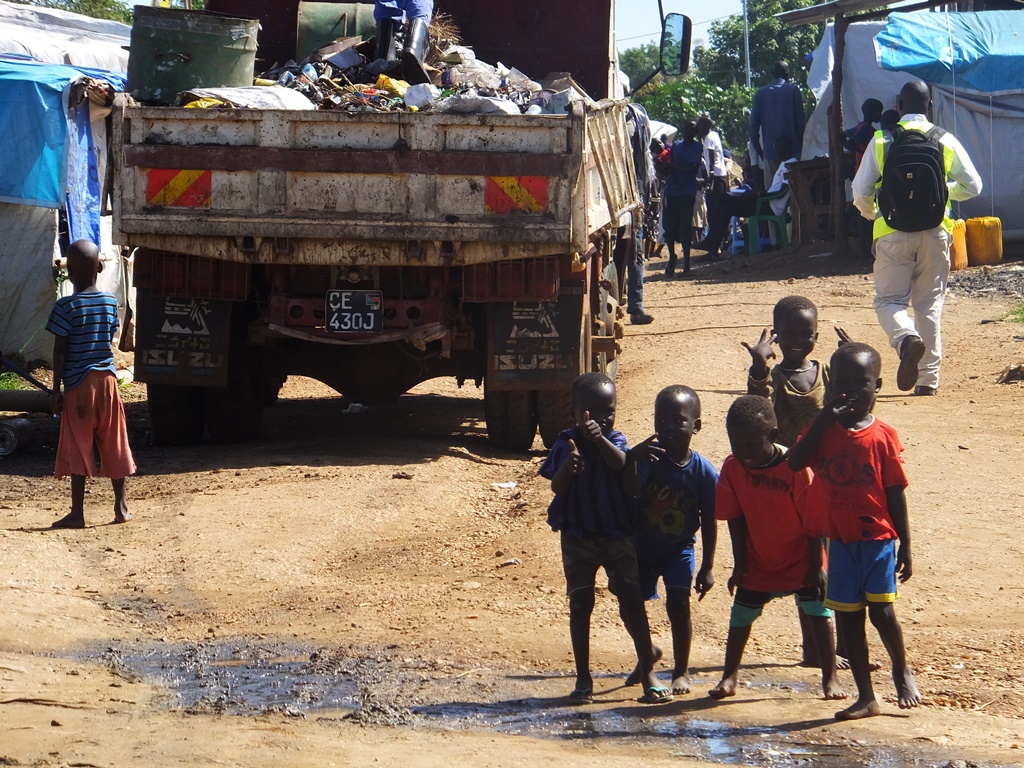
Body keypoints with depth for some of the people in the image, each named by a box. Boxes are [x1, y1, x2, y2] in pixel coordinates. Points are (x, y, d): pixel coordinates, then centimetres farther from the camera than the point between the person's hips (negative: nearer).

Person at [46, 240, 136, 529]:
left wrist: (56, 389, -7)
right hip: (107, 379, 4)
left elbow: (60, 351, -11)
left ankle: (77, 513, -2)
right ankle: (121, 506, 16)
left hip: (79, 383, -4)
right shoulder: (110, 302, 2)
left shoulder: (66, 307, -12)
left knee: (77, 448, -1)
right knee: (113, 445, 11)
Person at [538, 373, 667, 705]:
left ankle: (648, 674, 6)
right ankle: (583, 678, 14)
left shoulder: (615, 442, -2)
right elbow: (556, 488, -10)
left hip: (619, 537, 0)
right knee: (580, 605, 6)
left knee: (632, 603, -1)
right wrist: (568, 468, -31)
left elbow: (624, 466, -26)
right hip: (578, 538, 0)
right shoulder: (566, 444, -2)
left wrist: (601, 439, -43)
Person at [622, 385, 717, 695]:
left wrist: (707, 567, -6)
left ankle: (681, 671, 4)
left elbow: (708, 521, -8)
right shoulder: (649, 457, -17)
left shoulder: (703, 471, -15)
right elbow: (630, 491, -35)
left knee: (678, 603, -13)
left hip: (679, 549, -2)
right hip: (641, 546, 2)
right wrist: (632, 458, -54)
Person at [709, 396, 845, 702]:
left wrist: (815, 565, -13)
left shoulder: (795, 467, -24)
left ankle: (830, 678, 6)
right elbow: (736, 519, -5)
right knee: (740, 616, 5)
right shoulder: (733, 467, -14)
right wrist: (740, 564, -3)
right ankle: (729, 676, 19)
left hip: (801, 562, -3)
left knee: (819, 613, -4)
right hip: (758, 562, 3)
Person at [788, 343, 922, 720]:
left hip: (878, 539, -3)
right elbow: (795, 461, -15)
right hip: (840, 542, 3)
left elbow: (896, 494, -2)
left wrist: (905, 547, -2)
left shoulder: (883, 436, -5)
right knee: (848, 617, 7)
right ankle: (865, 697, 17)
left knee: (881, 610, -9)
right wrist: (825, 418, -18)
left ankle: (902, 670, 22)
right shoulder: (824, 430, 3)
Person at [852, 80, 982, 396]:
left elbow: (860, 192, 2)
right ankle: (928, 379, 7)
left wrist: (871, 214, 24)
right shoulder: (945, 141, 3)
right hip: (934, 231, 2)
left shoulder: (881, 141, 0)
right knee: (930, 304, 10)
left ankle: (906, 338, -27)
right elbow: (972, 185, 6)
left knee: (889, 300, 5)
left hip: (893, 232, -2)